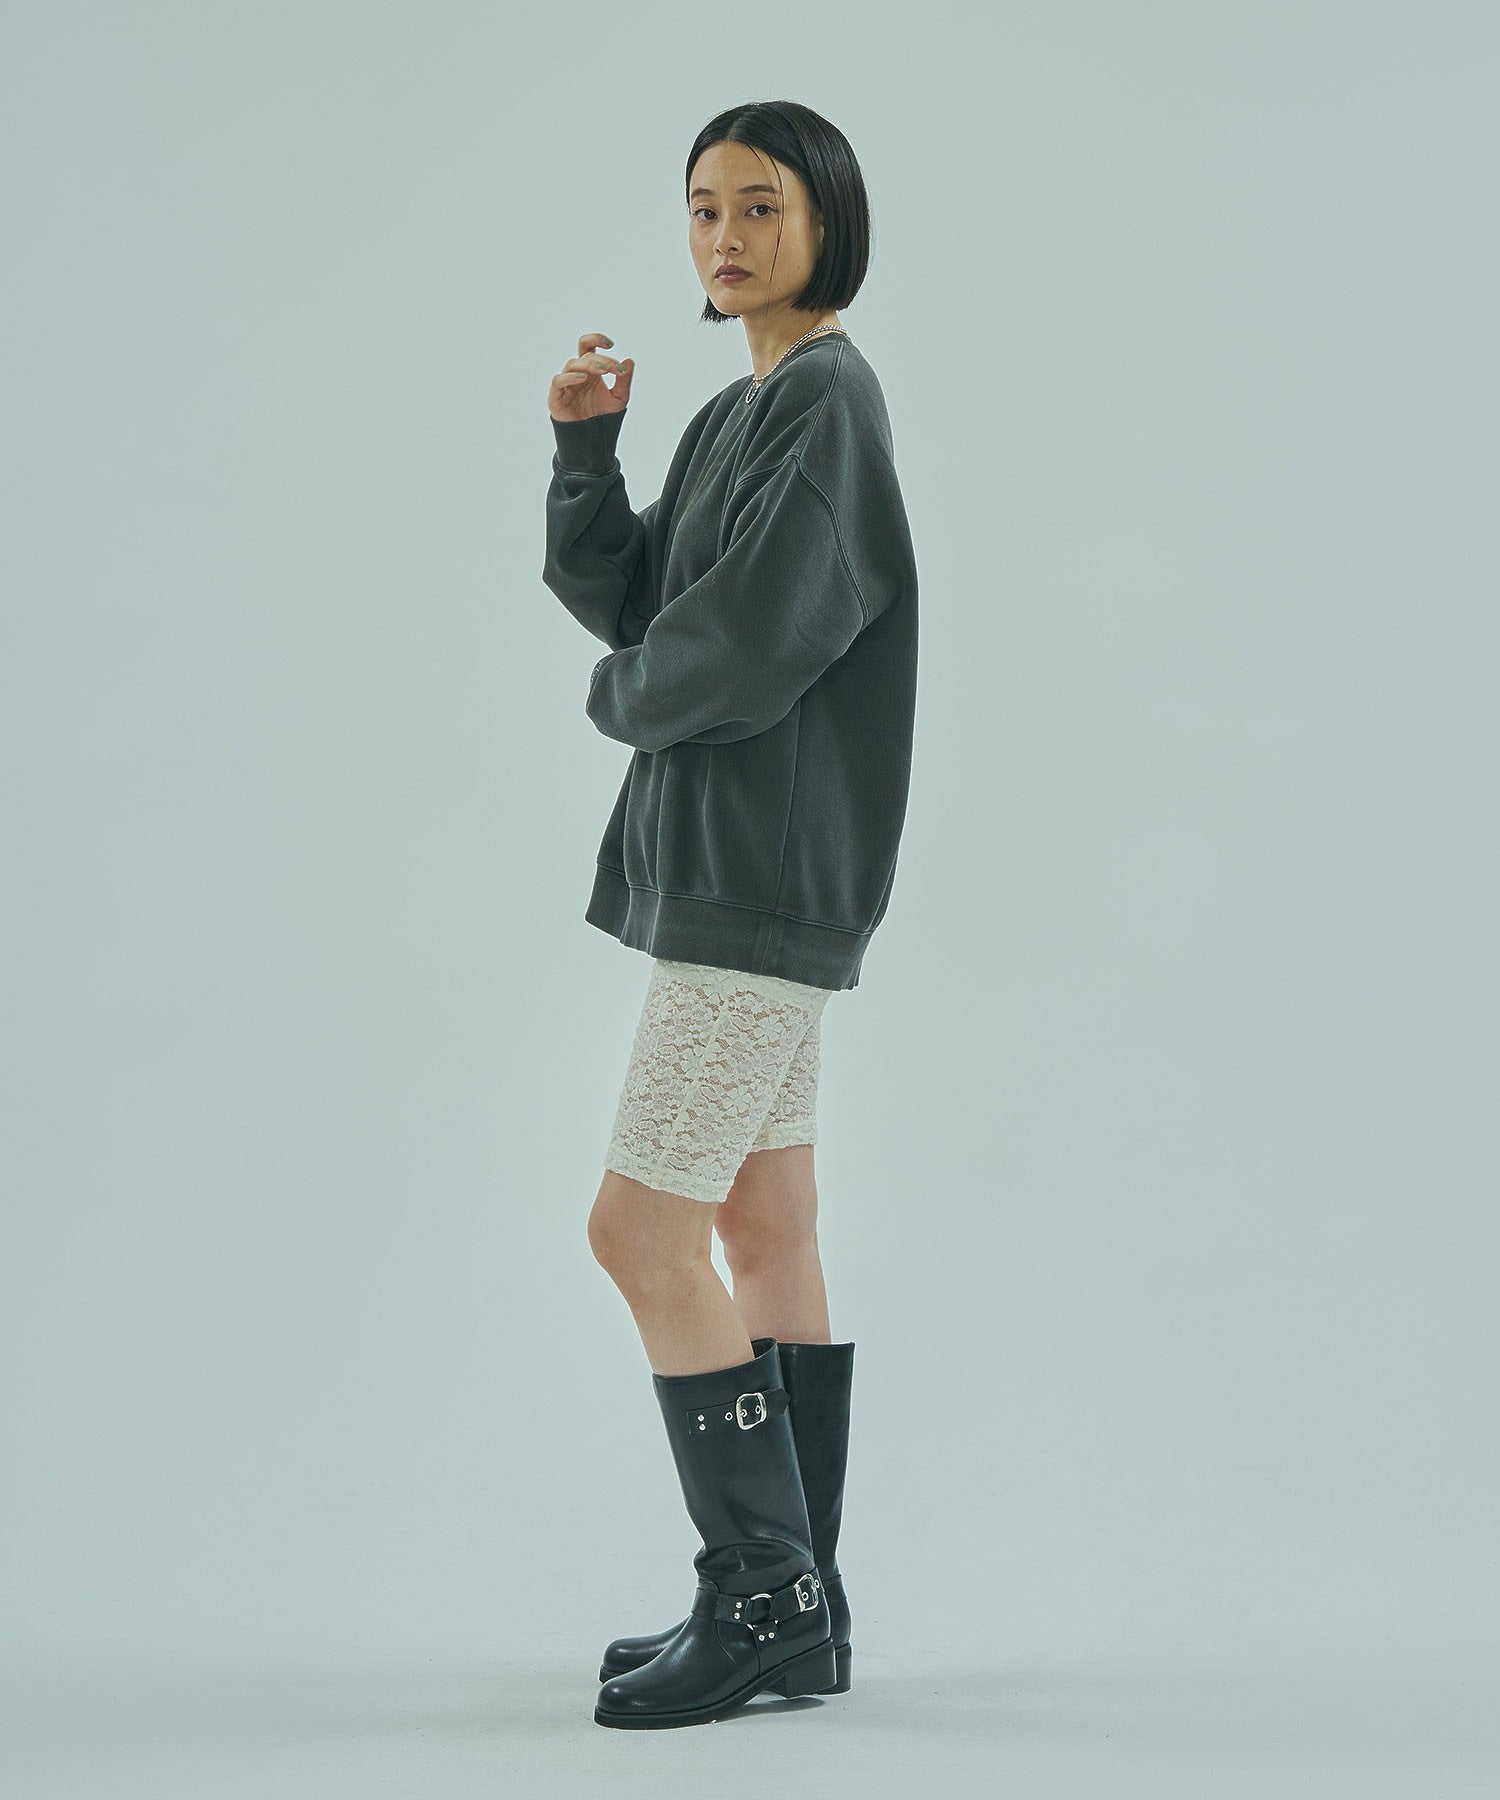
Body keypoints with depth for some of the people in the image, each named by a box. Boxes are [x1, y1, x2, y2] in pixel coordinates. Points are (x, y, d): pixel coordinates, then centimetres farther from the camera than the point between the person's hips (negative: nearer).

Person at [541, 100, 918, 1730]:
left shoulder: (829, 405, -12)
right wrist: (584, 445, -3)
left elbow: (750, 648, -21)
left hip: (769, 877, -10)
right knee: (764, 1238, 10)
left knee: (641, 1234, -9)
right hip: (729, 868, 10)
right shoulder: (737, 415, 17)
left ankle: (766, 1593, 0)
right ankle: (795, 1610, 17)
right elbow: (614, 593, 12)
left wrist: (621, 698, -2)